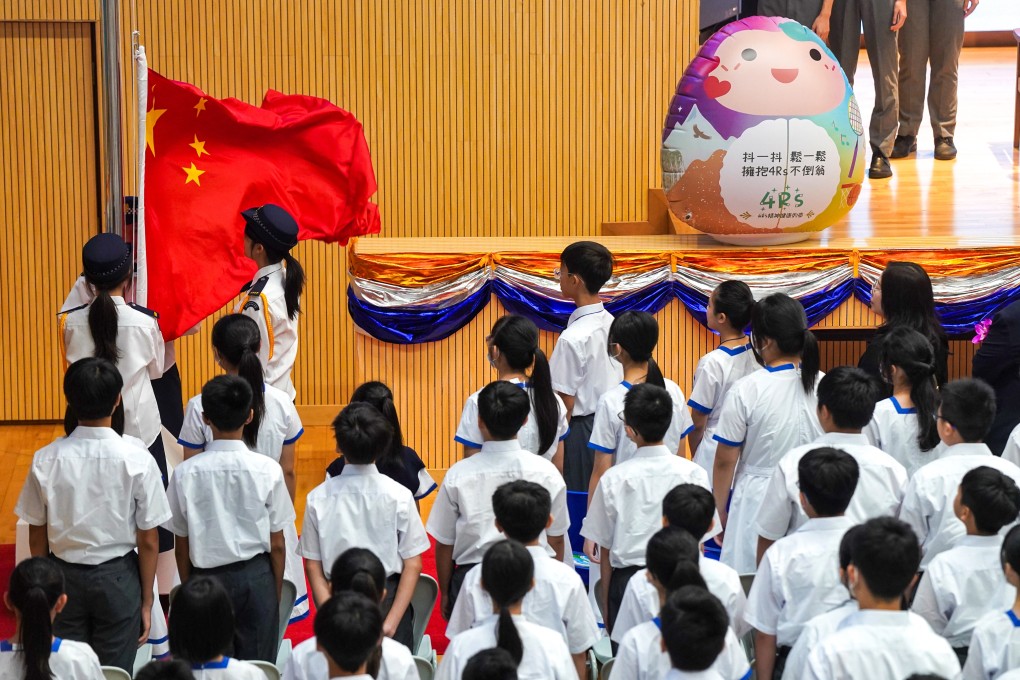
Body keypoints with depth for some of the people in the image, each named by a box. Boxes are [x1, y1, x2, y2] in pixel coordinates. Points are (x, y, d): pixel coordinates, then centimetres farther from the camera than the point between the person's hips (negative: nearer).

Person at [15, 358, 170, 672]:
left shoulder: (46, 460, -11)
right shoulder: (137, 460, -15)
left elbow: (37, 538, -1)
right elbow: (148, 542, -9)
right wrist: (146, 601, 3)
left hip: (64, 576, 2)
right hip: (117, 577, -1)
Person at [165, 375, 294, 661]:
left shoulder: (185, 473, -8)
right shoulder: (268, 470, -9)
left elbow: (182, 545, -1)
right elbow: (277, 544, -3)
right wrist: (276, 592, 10)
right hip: (256, 576, 0)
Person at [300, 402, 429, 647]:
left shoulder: (318, 498, -2)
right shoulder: (398, 496, -5)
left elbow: (313, 565, -2)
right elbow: (413, 565, -6)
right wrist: (391, 622, -7)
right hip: (389, 598, -1)